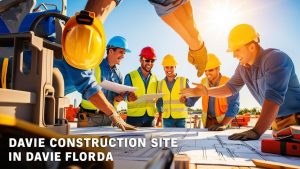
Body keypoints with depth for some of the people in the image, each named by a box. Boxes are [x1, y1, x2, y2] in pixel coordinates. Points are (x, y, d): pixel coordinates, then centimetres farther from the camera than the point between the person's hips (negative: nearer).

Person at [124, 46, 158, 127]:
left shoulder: (154, 78, 11)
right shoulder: (130, 76, 1)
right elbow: (125, 95, -4)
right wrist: (129, 98, -27)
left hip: (150, 117, 3)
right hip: (134, 117, -3)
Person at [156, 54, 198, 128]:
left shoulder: (184, 81, -4)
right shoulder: (161, 83, 6)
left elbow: (191, 101, -4)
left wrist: (185, 100, -24)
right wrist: (160, 114, 3)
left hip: (180, 118, -2)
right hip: (166, 118, 2)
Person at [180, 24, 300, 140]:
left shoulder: (276, 58, -25)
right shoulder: (242, 67, -2)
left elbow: (274, 96, -36)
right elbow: (231, 87, 11)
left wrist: (256, 132, -44)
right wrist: (206, 92, -6)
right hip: (277, 121, 6)